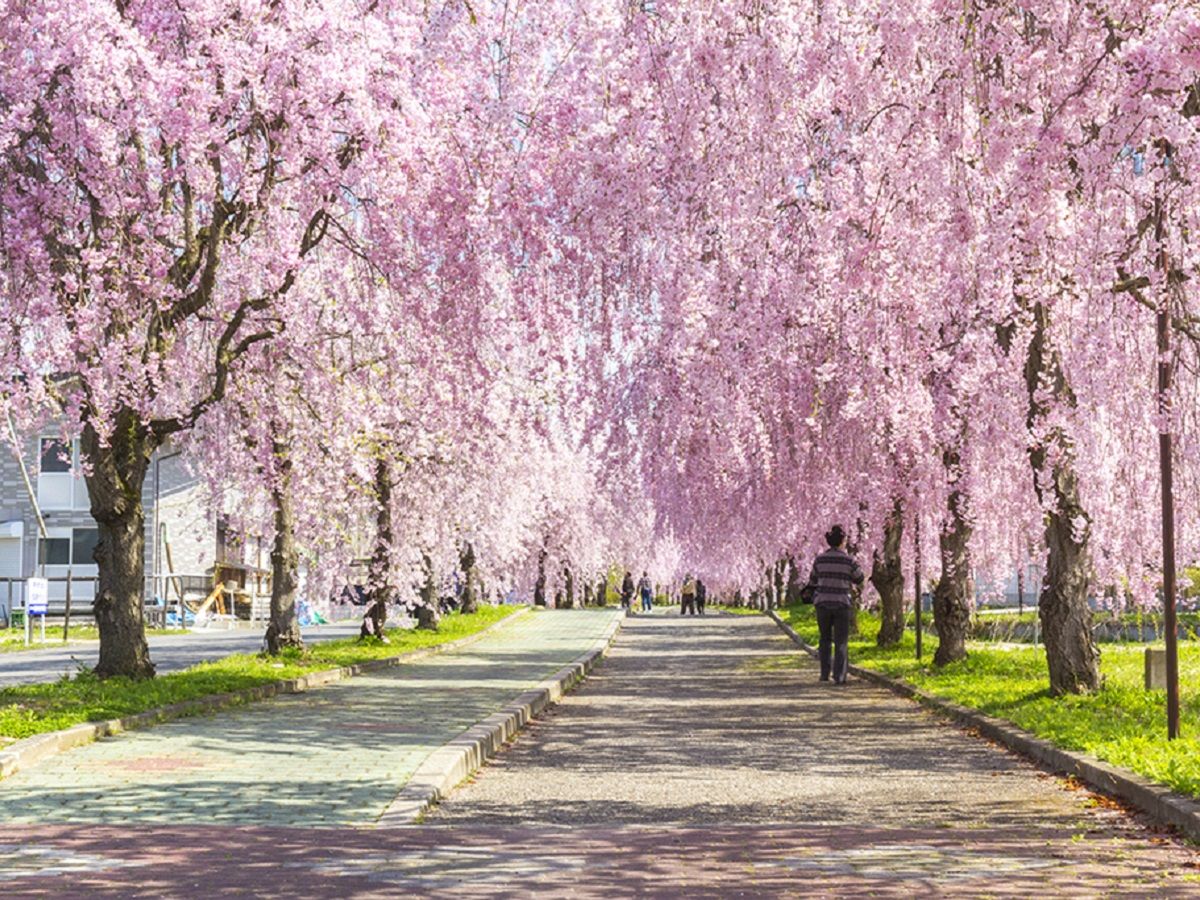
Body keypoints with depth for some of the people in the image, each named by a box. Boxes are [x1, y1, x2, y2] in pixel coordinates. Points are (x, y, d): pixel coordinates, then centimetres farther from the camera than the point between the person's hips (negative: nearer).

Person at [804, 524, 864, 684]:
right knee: (840, 642, 5)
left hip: (822, 603, 2)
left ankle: (825, 673, 19)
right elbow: (858, 579, 6)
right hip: (841, 604, -2)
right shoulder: (848, 560, -9)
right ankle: (839, 676, -3)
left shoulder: (820, 559, -2)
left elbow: (813, 580, 13)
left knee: (825, 639, 19)